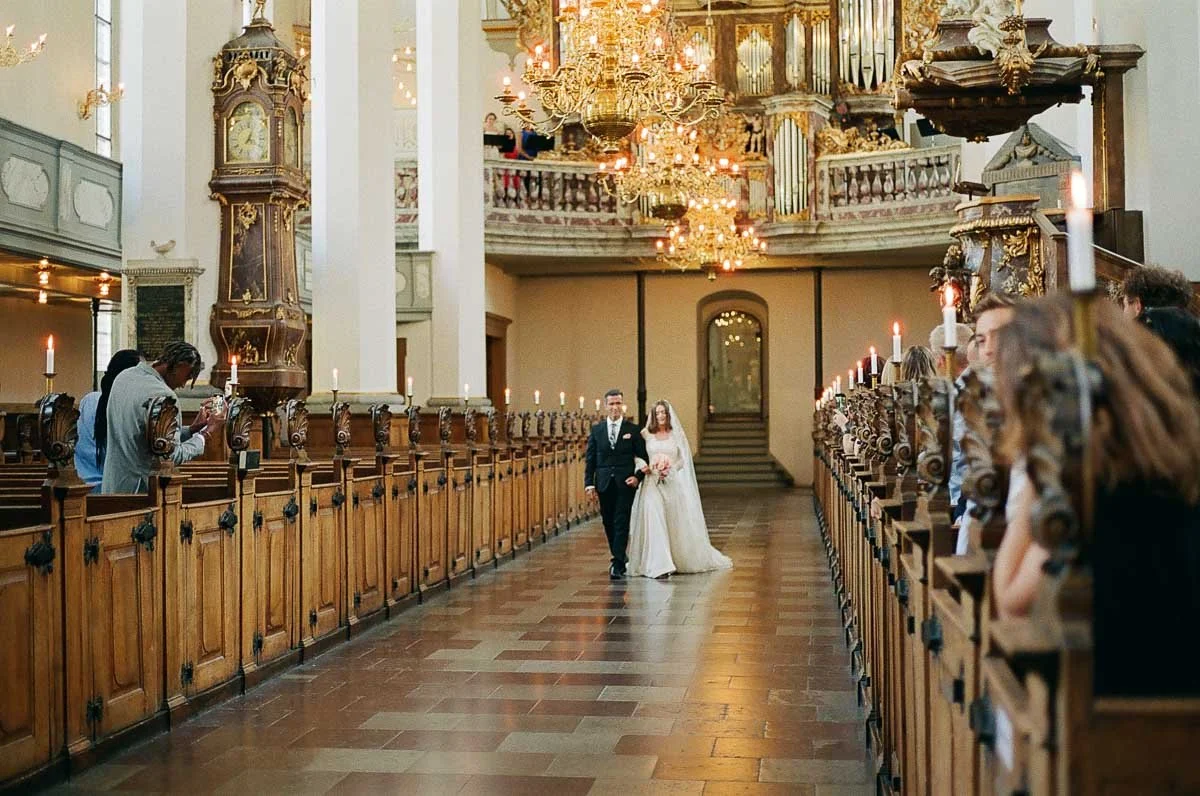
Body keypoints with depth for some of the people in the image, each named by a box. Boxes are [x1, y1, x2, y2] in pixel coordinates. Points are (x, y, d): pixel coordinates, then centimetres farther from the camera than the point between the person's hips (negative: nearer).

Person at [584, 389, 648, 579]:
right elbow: (590, 459, 6)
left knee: (621, 523, -8)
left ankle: (617, 565, -10)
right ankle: (619, 558, 26)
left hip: (625, 483, -3)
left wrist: (638, 476, -9)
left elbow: (644, 457, 5)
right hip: (604, 484, 3)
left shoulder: (633, 430, 2)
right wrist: (589, 483, -2)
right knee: (609, 523, 10)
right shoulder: (596, 430, 7)